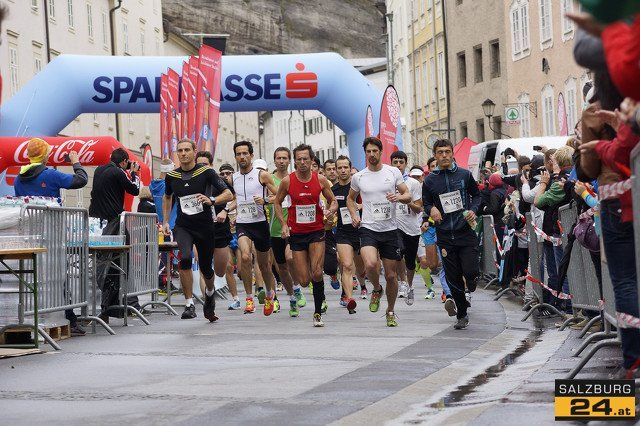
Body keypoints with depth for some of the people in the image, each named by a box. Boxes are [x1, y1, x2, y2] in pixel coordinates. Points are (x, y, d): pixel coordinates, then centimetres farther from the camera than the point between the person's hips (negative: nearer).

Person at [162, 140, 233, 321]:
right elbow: (167, 197, 23)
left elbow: (229, 195, -11)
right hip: (182, 226, 1)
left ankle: (210, 292, 46)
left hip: (205, 227, -1)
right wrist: (166, 221, 16)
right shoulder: (171, 176, 2)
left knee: (205, 268, 10)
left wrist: (211, 200, -29)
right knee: (185, 258, -27)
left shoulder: (206, 172, -9)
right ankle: (189, 304, -19)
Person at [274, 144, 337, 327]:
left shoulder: (320, 180, -3)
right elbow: (277, 202, 8)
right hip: (296, 234, 1)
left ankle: (318, 313, -2)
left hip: (316, 232, 0)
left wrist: (331, 211, -15)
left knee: (317, 273, -17)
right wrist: (283, 225, -3)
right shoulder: (287, 181, -5)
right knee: (304, 281, -1)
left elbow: (333, 201, 8)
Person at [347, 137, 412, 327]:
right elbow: (351, 199, 21)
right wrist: (354, 214, 3)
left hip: (389, 230, 1)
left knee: (391, 275, 5)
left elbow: (408, 196, 7)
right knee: (370, 264, -27)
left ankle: (390, 312, 26)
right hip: (368, 228, -1)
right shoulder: (358, 177, 4)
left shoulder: (393, 172, 2)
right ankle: (377, 290, 6)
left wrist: (399, 197, -16)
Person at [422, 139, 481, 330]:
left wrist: (473, 210, -4)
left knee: (470, 272, -13)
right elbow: (426, 203, 12)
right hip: (445, 236, 1)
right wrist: (431, 210, -10)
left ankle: (471, 286, 25)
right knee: (453, 277, 3)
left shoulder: (465, 175, 3)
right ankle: (461, 315, 17)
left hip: (466, 232, -1)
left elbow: (477, 195, 14)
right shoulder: (429, 180, 4)